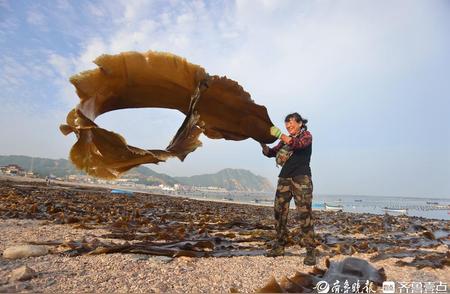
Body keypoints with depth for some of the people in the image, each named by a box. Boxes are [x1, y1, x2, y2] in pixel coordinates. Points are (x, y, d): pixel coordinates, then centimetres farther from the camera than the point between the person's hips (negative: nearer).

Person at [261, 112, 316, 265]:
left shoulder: (306, 135, 7)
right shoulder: (285, 139, 21)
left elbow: (298, 144, -16)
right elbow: (270, 153, 15)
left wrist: (279, 134, -22)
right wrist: (263, 142, -3)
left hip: (301, 178, -5)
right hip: (284, 178, 5)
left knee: (304, 214, -11)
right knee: (279, 213, 1)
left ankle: (310, 251, -5)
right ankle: (279, 246, 10)